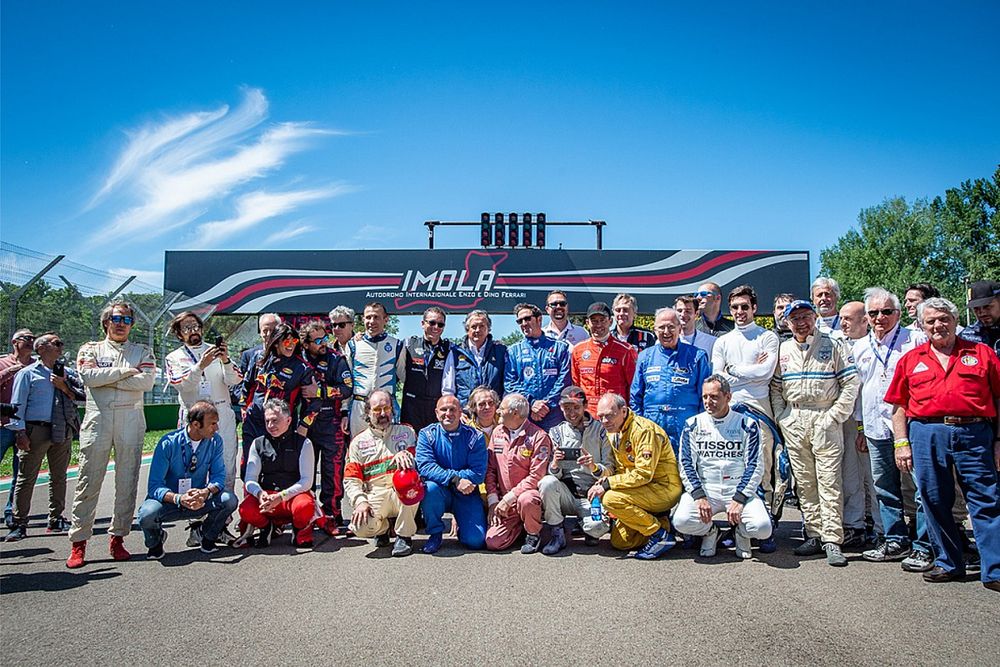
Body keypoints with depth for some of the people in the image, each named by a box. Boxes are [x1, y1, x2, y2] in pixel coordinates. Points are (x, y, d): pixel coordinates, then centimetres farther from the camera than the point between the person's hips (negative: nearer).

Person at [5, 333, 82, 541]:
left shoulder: (68, 373, 15)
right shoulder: (27, 373, 3)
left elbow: (82, 395, 6)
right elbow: (18, 404, -2)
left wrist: (64, 387, -9)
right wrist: (20, 432, -10)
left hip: (63, 430, 4)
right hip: (36, 430, -4)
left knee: (59, 476, 11)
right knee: (27, 477, -2)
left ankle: (56, 520, 21)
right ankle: (19, 523, 5)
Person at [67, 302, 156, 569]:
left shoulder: (142, 352, 14)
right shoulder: (91, 349, 14)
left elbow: (147, 382, -5)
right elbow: (88, 376, -6)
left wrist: (105, 378, -5)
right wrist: (125, 371, -5)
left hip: (131, 419, 1)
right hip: (97, 417, -1)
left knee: (127, 481, 2)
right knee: (89, 479, -2)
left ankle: (118, 537, 10)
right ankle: (78, 542, 4)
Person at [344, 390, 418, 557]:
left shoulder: (406, 432, 13)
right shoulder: (359, 442, 13)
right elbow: (351, 480, 6)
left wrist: (405, 455, -19)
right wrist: (360, 501, -13)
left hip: (402, 493, 0)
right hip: (375, 496, 0)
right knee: (360, 527, -30)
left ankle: (404, 535, -14)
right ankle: (382, 527, 11)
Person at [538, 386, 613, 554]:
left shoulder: (601, 430, 4)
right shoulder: (556, 432, 9)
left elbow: (610, 470, -2)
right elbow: (554, 474, 3)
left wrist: (595, 468, -24)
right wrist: (554, 466, -21)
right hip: (567, 494, 2)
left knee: (599, 526, -32)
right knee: (547, 482, -31)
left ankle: (585, 523, 6)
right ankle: (557, 534, -11)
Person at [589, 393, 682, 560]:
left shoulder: (644, 430, -22)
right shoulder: (613, 433, 6)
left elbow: (643, 474, -27)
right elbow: (621, 470, 11)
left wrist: (607, 484, -25)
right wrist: (601, 483, -10)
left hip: (665, 489, -9)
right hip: (644, 490, 9)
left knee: (610, 499, -27)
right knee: (619, 542, 2)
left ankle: (659, 534, -13)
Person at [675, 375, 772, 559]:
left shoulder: (747, 424, 2)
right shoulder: (693, 425, 5)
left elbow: (755, 466, -2)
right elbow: (686, 464, 0)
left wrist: (738, 499, -14)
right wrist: (699, 496, -14)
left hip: (739, 489, -1)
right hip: (704, 488, 1)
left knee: (762, 528, -26)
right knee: (682, 521, -27)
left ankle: (741, 531, 13)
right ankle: (710, 532, 10)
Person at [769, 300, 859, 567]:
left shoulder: (833, 346, 2)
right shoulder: (783, 350, 13)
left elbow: (851, 383, -2)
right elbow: (775, 387, 15)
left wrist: (835, 416, -9)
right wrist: (781, 417, 3)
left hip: (825, 419, -4)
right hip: (793, 422, 4)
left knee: (829, 480, -7)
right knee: (804, 482, 7)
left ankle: (832, 540, -5)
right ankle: (814, 534, 15)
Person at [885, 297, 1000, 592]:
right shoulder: (910, 360, 13)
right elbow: (899, 405, 12)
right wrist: (901, 443, 4)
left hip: (974, 434, -1)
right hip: (927, 434, 2)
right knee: (935, 501, 7)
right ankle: (948, 564, 21)